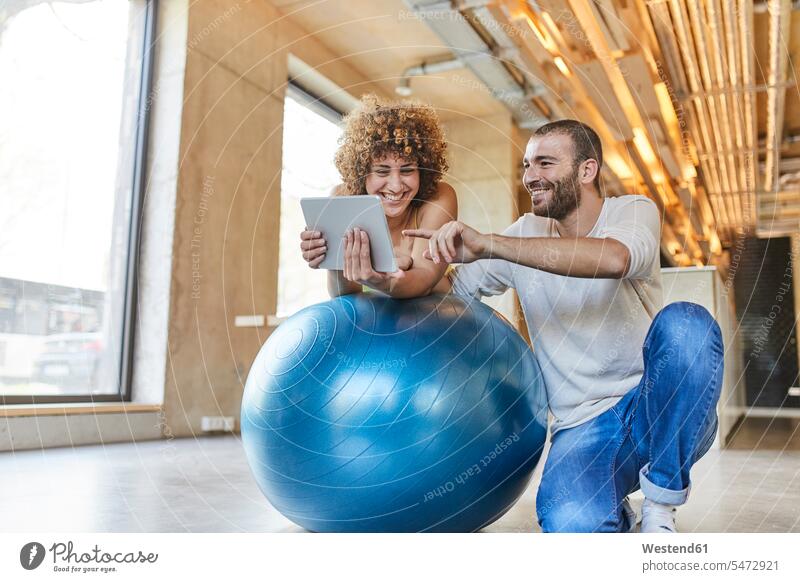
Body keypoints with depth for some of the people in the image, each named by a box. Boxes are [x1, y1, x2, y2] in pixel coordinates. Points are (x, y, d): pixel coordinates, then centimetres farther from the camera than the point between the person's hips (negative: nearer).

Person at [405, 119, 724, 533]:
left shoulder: (633, 211, -3)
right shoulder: (526, 234, 8)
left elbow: (613, 259, -29)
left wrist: (486, 245, -33)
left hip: (659, 410, 0)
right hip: (583, 427, 1)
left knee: (685, 324, -32)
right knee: (572, 526, -31)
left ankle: (659, 508, -15)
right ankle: (612, 514, 8)